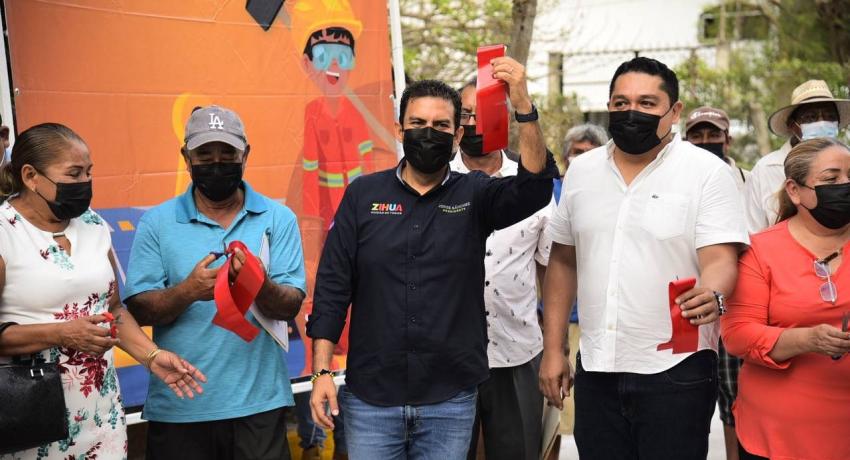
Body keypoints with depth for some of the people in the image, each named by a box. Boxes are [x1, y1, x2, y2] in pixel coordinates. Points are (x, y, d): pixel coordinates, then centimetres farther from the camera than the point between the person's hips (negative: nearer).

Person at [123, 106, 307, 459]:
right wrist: (187, 290, -22)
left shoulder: (278, 218, 1)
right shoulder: (157, 222, 1)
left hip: (258, 403, 0)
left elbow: (291, 306, -4)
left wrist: (261, 286, -25)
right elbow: (138, 309, -4)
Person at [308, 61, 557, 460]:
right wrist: (322, 370, -4)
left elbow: (535, 187, -18)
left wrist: (523, 106, -30)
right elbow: (333, 287, 2)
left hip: (450, 400, 0)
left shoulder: (474, 195, 2)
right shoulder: (363, 194, 2)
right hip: (370, 397, 0)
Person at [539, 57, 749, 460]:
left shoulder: (707, 172, -4)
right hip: (595, 370, 4)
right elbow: (563, 262, 13)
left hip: (675, 369, -4)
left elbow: (720, 260, -11)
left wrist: (712, 295, -34)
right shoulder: (581, 171, 8)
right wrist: (552, 349, 10)